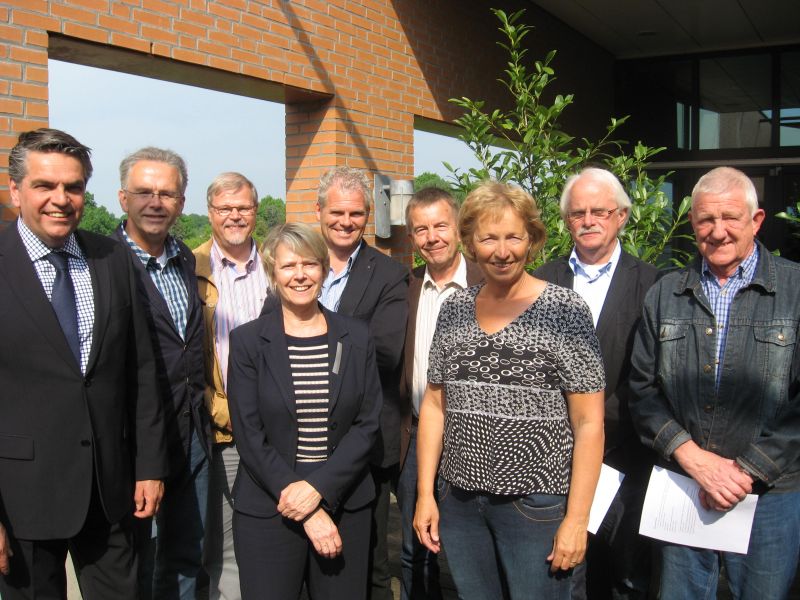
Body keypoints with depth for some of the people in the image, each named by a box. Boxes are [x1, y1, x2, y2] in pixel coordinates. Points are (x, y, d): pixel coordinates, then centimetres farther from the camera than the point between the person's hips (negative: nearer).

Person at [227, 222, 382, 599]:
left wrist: (318, 487, -13)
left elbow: (368, 423, 0)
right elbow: (249, 436, -7)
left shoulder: (356, 338, 3)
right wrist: (308, 513, -11)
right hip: (267, 511, -2)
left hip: (344, 506, 2)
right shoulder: (247, 341, -3)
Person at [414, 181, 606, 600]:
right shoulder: (454, 310, 4)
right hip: (460, 501, 4)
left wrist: (576, 520, -12)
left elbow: (588, 423, -10)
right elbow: (434, 405, 9)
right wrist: (425, 494, 5)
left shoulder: (565, 310, -9)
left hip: (536, 504, -4)